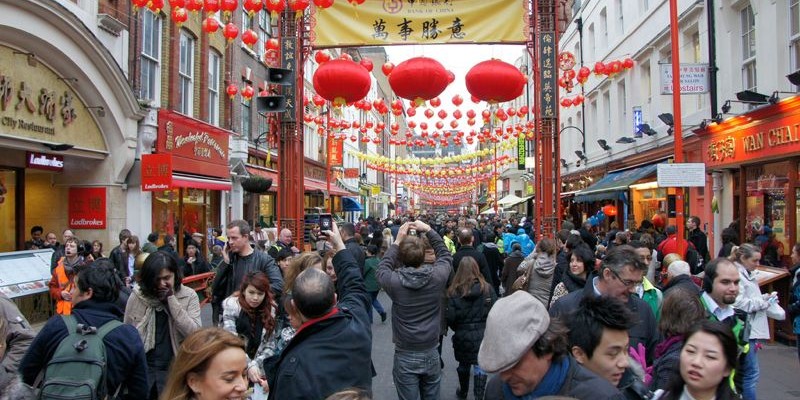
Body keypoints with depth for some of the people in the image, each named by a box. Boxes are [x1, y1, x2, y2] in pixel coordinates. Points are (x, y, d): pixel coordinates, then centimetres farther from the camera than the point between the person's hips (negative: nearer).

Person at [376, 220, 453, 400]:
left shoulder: (395, 281, -19)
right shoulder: (437, 276, -14)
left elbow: (382, 268, 5)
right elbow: (446, 255, 7)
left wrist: (397, 241, 4)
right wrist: (429, 230, 8)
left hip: (405, 356, -1)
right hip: (431, 353, 2)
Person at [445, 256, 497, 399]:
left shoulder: (453, 291, -14)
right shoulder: (487, 288, -9)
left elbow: (450, 317, -14)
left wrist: (457, 328, 6)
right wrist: (487, 327, 8)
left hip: (462, 335, 1)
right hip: (482, 334, 0)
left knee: (463, 365, 21)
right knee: (480, 366, 10)